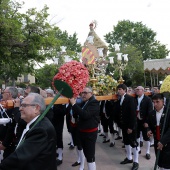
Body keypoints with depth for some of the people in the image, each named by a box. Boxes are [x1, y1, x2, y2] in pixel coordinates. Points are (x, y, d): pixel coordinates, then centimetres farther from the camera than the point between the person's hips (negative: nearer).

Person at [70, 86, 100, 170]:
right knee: (86, 154, 19)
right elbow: (77, 113, 8)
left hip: (90, 132, -9)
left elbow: (85, 115, -30)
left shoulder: (94, 102, -17)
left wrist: (74, 104, -29)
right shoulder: (83, 102, 11)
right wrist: (73, 103, -6)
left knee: (90, 155, -4)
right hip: (83, 131, 9)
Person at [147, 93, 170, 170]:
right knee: (160, 163, 17)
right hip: (157, 142, 5)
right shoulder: (152, 113, 4)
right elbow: (149, 125, 17)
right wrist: (149, 130, -6)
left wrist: (163, 141, -25)